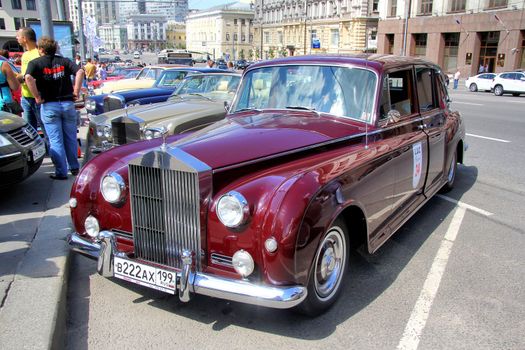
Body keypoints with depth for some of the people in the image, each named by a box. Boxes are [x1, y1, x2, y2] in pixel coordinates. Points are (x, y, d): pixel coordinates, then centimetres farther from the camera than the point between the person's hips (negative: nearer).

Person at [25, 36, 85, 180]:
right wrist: (76, 91, -5)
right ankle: (74, 168, 22)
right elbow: (80, 72, -9)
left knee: (55, 141, 3)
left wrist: (37, 97, -12)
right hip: (67, 103, 3)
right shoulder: (64, 61, 7)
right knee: (70, 138, 14)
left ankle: (61, 172, 5)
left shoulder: (35, 63, 0)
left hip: (49, 106, -2)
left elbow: (28, 77, -19)